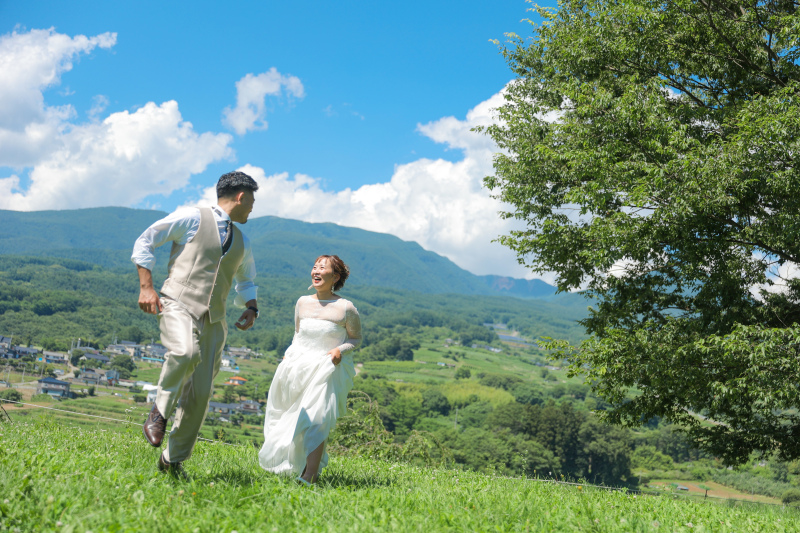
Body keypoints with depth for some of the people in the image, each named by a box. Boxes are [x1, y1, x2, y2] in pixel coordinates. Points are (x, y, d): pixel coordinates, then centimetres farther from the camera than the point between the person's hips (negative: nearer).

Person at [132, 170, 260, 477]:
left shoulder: (242, 241, 24)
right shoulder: (192, 218, 3)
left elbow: (246, 279, 39)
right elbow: (145, 242, 4)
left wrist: (251, 307, 18)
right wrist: (146, 287, -6)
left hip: (213, 319, 6)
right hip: (178, 304, -6)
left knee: (200, 393, -1)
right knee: (185, 352, -37)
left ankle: (173, 460, 13)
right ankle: (159, 412, -13)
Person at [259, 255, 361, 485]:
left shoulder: (346, 308, -6)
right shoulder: (302, 303, 8)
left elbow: (356, 338, 5)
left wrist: (341, 349, -13)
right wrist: (289, 355, 10)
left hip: (327, 370, -5)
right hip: (298, 366, 6)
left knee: (315, 417, -19)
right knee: (292, 419, 8)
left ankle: (309, 477, -22)